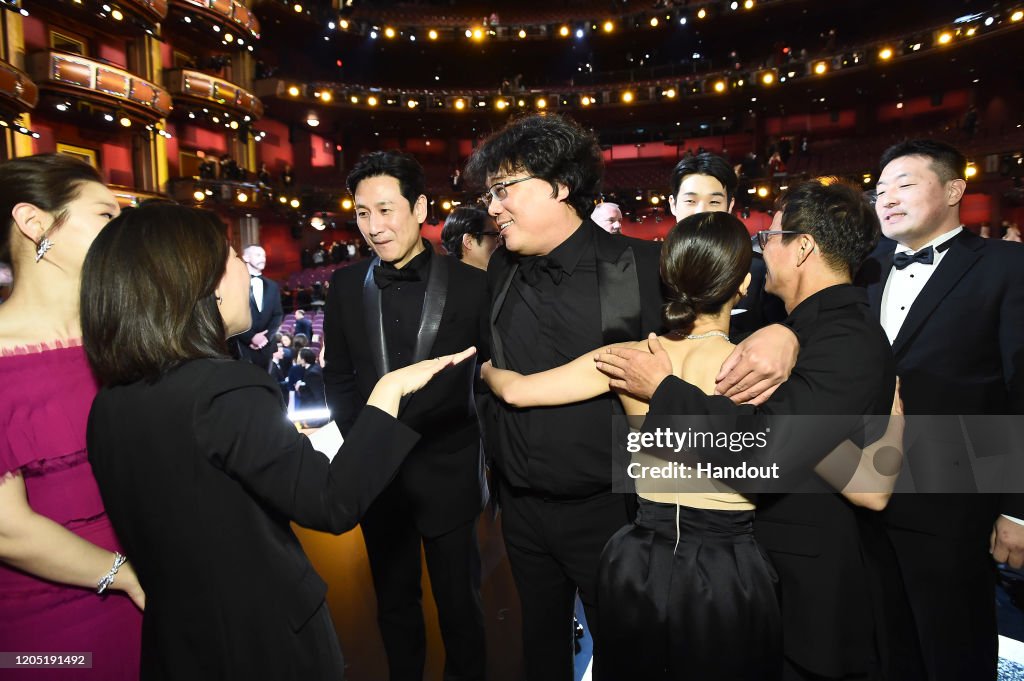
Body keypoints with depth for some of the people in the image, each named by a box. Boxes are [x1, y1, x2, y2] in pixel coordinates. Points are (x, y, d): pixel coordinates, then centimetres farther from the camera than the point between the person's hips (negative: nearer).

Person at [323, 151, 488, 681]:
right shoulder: (346, 285, 0)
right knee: (394, 603, 21)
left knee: (459, 604, 17)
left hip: (447, 473, -2)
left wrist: (490, 459, -6)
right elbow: (338, 376, 8)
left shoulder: (470, 284, -10)